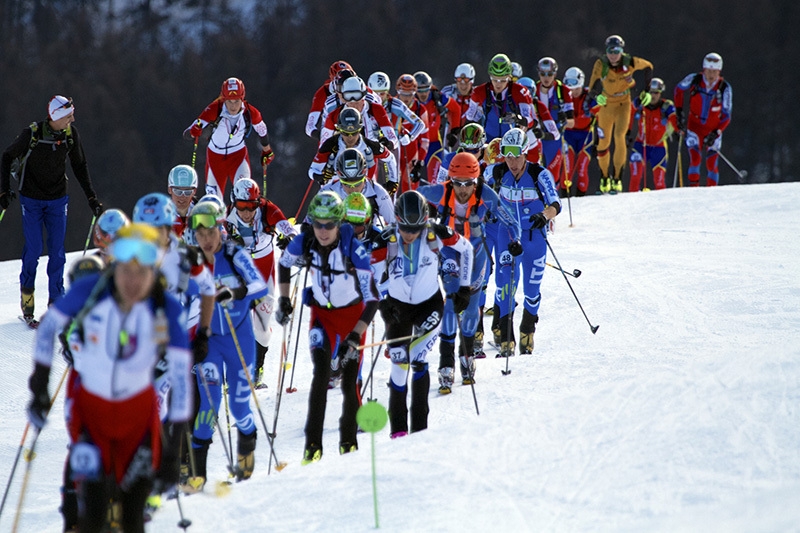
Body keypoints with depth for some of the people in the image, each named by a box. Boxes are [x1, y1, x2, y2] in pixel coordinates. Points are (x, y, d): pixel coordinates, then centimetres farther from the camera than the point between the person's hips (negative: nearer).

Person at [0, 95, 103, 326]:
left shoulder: (71, 134, -7)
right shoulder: (32, 133, -19)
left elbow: (79, 166, 8)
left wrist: (92, 197, 6)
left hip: (57, 200, 3)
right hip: (31, 199, -3)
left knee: (57, 251, 0)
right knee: (33, 250, -7)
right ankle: (27, 302, 8)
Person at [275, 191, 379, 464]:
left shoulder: (354, 250, -29)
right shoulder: (304, 243, -19)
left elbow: (372, 300, -27)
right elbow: (283, 264, 6)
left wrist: (354, 338, -34)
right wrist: (284, 301, 2)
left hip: (352, 313, -2)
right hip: (321, 312, 2)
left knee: (349, 382, -5)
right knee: (321, 374, -18)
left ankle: (349, 443, 15)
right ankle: (313, 445, -16)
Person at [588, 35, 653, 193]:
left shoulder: (630, 62, -23)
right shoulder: (601, 64, -25)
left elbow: (648, 67, -2)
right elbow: (592, 87, -32)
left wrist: (646, 91, -2)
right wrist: (596, 96, -55)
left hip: (623, 103, -1)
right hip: (606, 103, 1)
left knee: (619, 136, -21)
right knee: (603, 142, 9)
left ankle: (617, 178, -16)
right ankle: (605, 178, 33)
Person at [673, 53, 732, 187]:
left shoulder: (725, 88, -15)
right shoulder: (694, 80, -14)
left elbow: (726, 116, -10)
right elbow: (679, 89, 8)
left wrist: (716, 133, -21)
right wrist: (679, 110, 2)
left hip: (714, 130, 0)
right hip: (694, 127, 0)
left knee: (712, 164, -3)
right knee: (695, 159, -17)